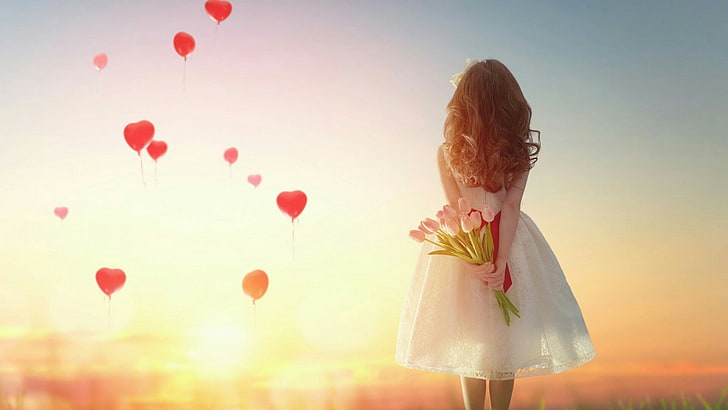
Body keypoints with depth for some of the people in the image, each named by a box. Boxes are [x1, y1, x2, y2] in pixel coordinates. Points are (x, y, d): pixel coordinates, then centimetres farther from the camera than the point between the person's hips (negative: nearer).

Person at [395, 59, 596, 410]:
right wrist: (502, 259, -17)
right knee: (504, 341, 10)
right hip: (510, 242, 0)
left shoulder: (446, 153, -8)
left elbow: (455, 209, -13)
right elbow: (511, 205, -14)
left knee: (470, 338, 11)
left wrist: (473, 261, -15)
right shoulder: (520, 150, -8)